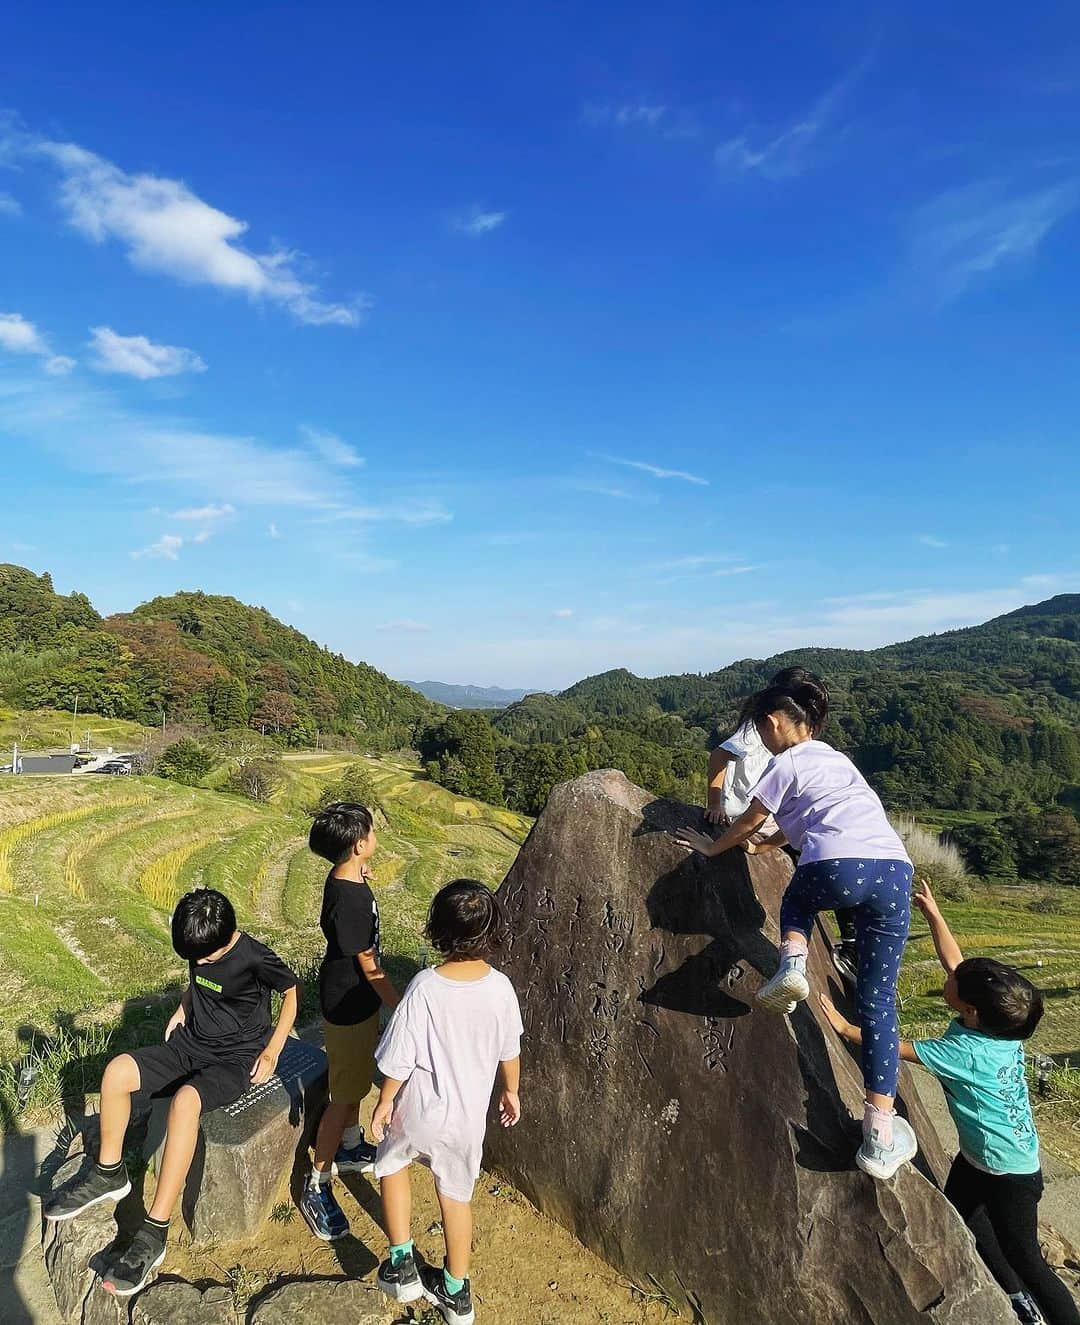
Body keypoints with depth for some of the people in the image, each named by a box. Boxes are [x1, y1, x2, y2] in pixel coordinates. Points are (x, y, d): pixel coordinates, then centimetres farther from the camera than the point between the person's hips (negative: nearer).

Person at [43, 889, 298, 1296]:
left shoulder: (255, 958, -24)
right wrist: (181, 1010, 3)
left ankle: (154, 1233, -26)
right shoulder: (199, 950, -5)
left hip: (236, 1059, -7)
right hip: (191, 1044, 7)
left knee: (185, 1100, -35)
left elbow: (292, 992, -9)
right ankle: (109, 1173, 8)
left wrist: (272, 1052, -11)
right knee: (117, 1070, -14)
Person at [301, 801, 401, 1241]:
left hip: (354, 999, 9)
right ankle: (317, 1187, 24)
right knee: (345, 1094, 7)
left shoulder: (345, 879, -6)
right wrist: (402, 1010, -16)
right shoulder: (351, 901, -34)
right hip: (348, 1007, -9)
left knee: (357, 1080, 27)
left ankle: (350, 1147, 48)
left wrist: (364, 875, 10)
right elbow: (370, 968, -24)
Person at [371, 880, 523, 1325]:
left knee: (392, 1163, 29)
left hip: (419, 1112, -2)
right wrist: (511, 1091, 16)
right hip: (468, 1116, 2)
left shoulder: (425, 987, -28)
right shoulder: (500, 987, -18)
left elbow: (399, 1059, -18)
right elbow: (509, 1053, -3)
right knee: (456, 1194, 24)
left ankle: (402, 1264, 31)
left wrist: (385, 1101, 1)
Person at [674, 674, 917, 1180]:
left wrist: (713, 847, 38)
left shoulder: (788, 763, 10)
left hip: (837, 869, -6)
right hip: (895, 870, 6)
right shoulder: (837, 759, 31)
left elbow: (748, 823, 21)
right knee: (877, 998, 9)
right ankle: (881, 1134, 5)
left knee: (797, 900, 31)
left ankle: (792, 963, 2)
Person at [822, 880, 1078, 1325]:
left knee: (1022, 1255, 8)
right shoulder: (995, 1022, -13)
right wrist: (932, 913, -2)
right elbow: (954, 960, -4)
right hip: (977, 1156, 9)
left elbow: (896, 1048, -26)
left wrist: (843, 1026, -18)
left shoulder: (965, 1051, -34)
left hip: (1010, 1171, -9)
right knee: (961, 1214, 24)